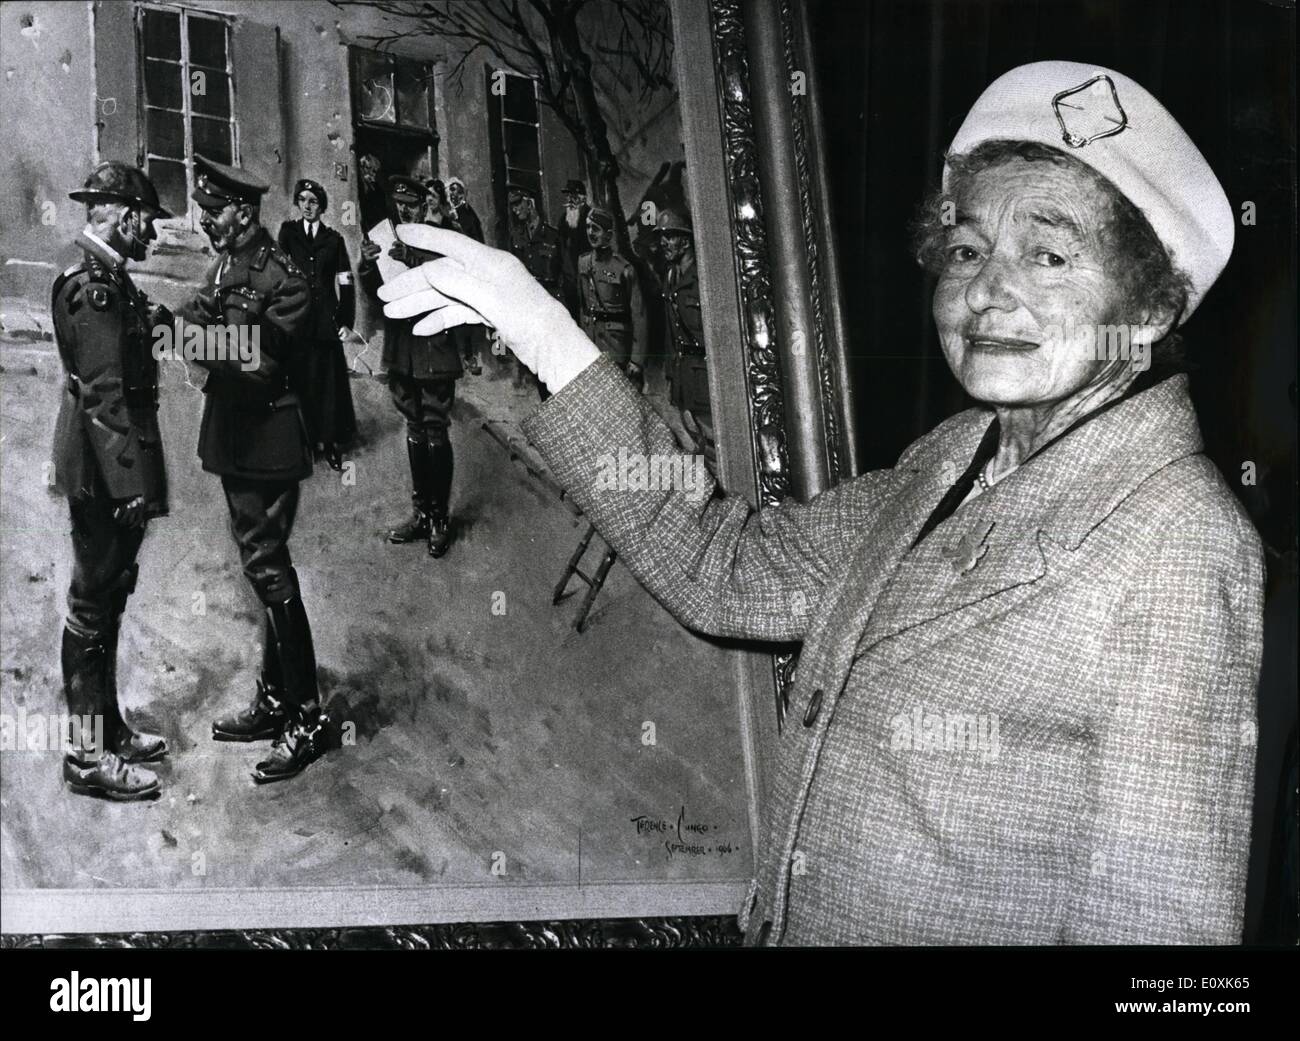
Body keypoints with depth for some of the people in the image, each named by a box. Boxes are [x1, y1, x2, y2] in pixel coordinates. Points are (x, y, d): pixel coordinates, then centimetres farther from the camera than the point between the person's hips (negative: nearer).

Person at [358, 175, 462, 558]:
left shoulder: (446, 238, -6)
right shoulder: (391, 237, 8)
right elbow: (373, 290, 6)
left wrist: (412, 262, -29)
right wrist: (368, 264, -16)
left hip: (434, 349, -5)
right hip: (401, 350, 5)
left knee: (436, 432, -4)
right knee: (415, 431, 13)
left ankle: (440, 518, 4)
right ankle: (421, 512, 21)